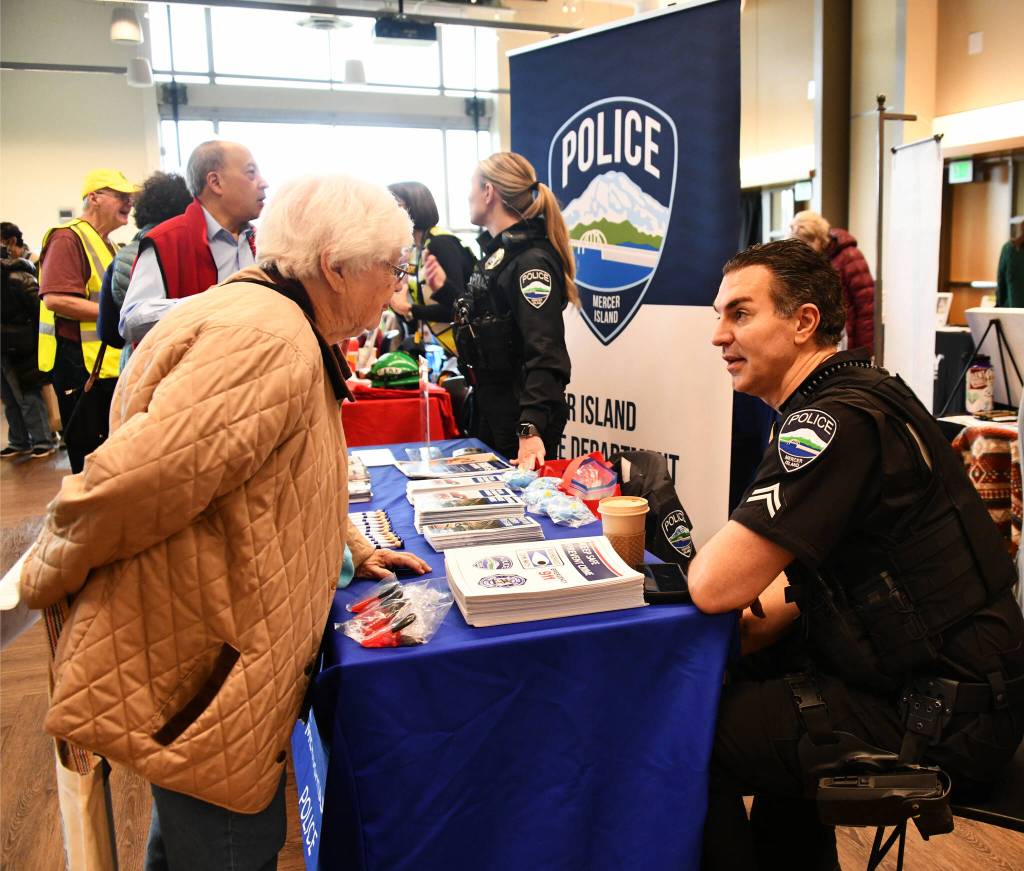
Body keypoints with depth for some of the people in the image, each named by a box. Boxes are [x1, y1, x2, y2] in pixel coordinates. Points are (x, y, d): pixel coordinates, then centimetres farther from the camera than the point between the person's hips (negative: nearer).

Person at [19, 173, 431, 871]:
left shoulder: (282, 325, 9)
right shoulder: (268, 339, -26)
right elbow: (129, 485, -32)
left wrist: (352, 545, 15)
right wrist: (44, 582, -14)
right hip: (200, 673, -10)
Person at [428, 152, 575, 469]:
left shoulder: (532, 260, -19)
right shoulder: (495, 251, 11)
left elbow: (545, 354, -29)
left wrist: (532, 428, -39)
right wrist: (446, 289, 18)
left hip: (522, 417, -10)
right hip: (488, 409, 10)